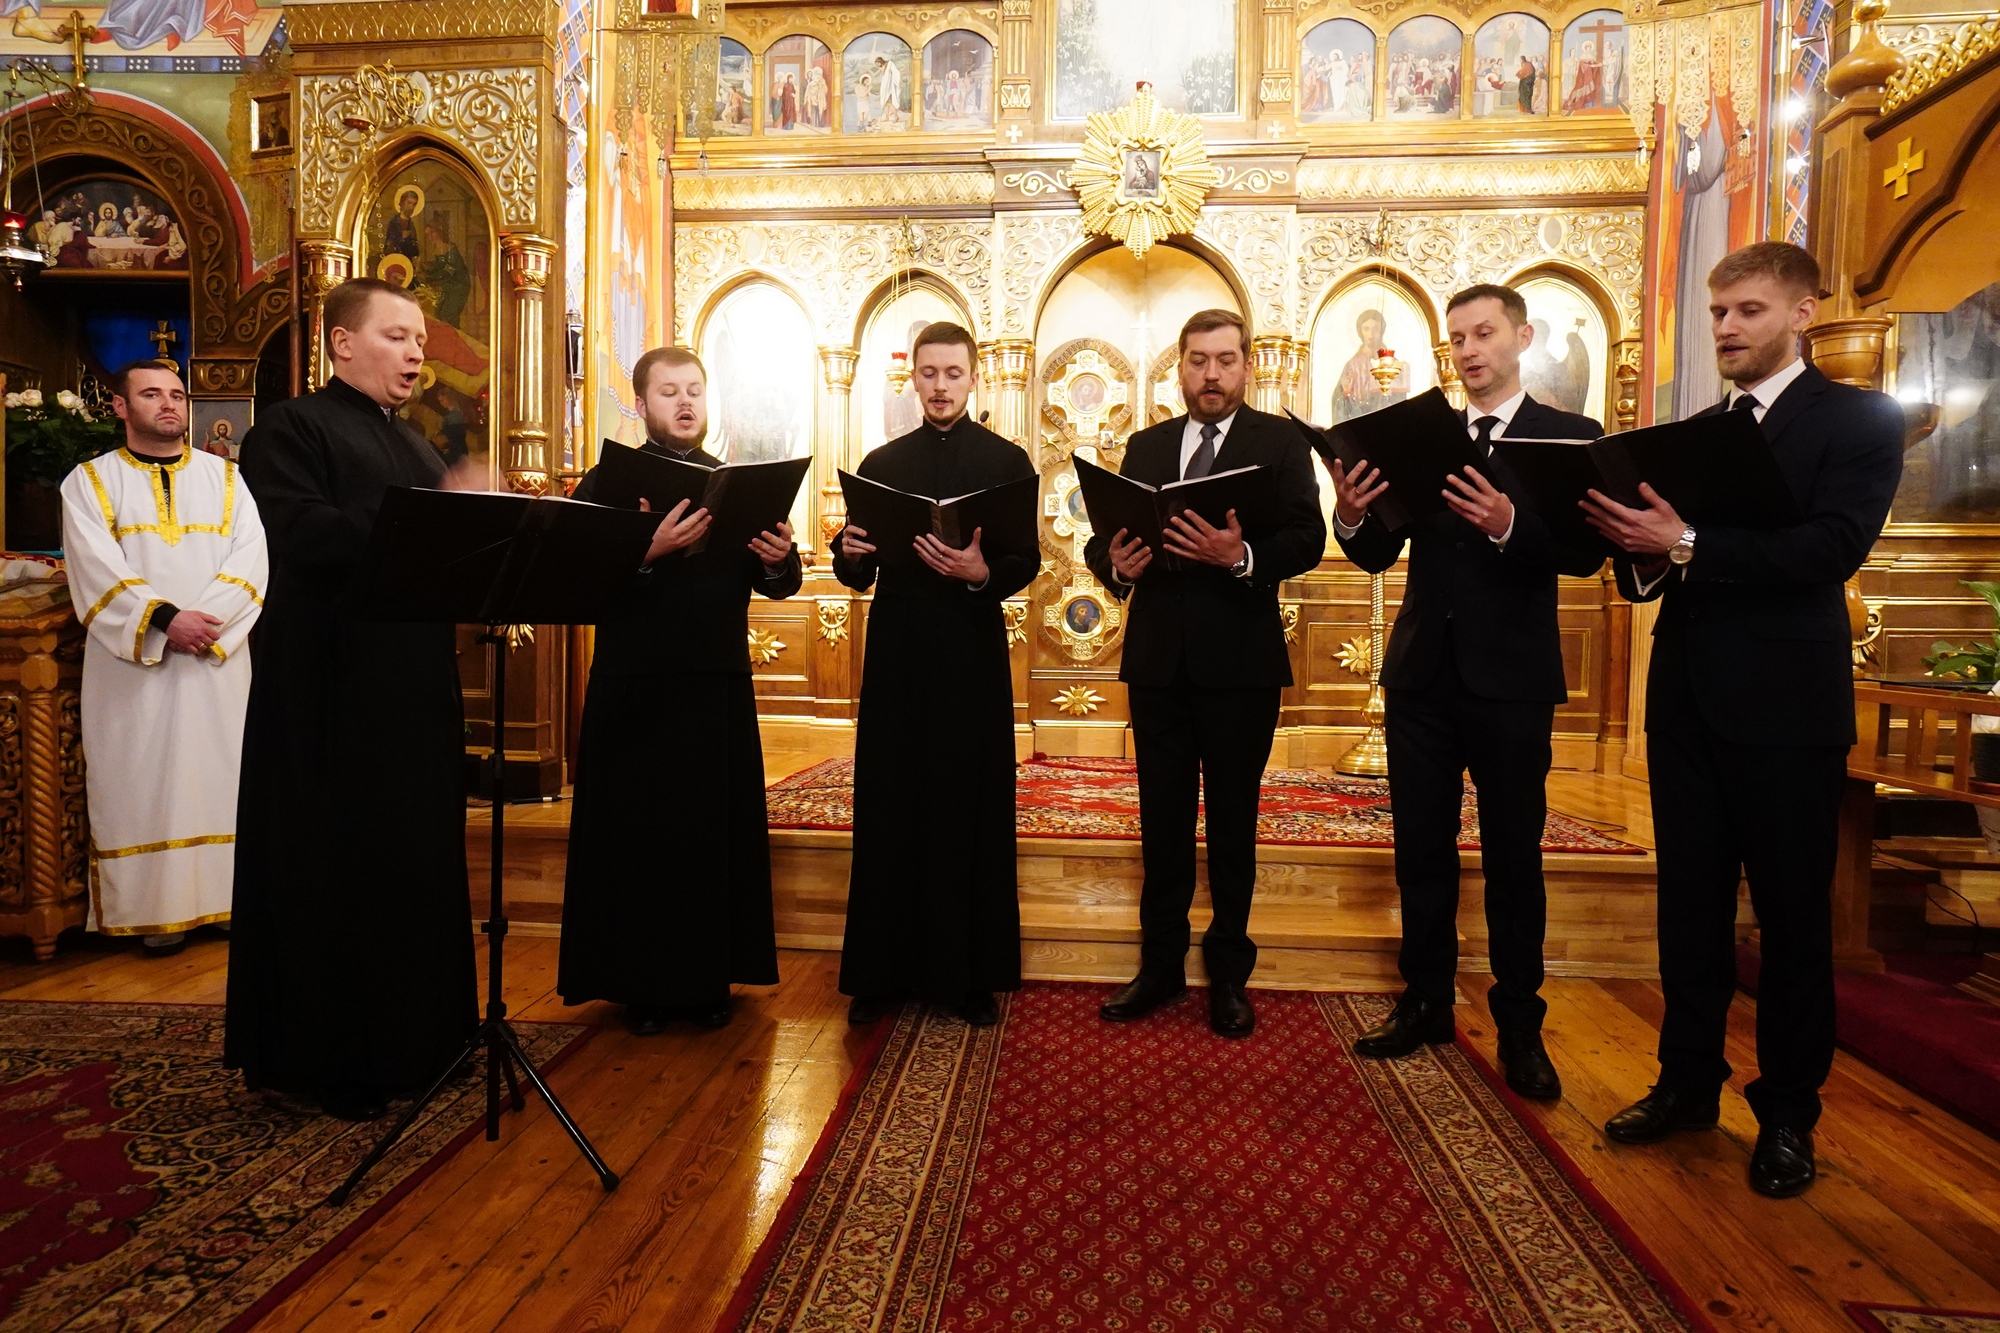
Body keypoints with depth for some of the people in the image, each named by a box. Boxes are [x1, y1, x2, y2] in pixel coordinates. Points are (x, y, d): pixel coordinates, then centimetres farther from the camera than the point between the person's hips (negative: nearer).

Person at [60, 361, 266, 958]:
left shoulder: (226, 478, 10)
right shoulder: (89, 482, 7)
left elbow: (250, 562, -2)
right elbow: (97, 572, -6)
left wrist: (205, 622, -14)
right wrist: (165, 619, -19)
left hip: (218, 661, 1)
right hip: (131, 664, -1)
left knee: (223, 775, 3)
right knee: (143, 782, 2)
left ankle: (230, 895, 10)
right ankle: (159, 909, 9)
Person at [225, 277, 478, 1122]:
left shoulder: (412, 444, 20)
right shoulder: (291, 429, -4)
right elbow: (304, 536, -21)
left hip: (414, 687, 8)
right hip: (331, 691, -7)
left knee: (414, 859, 11)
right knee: (332, 868, 1)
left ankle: (407, 1035, 24)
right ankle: (320, 1059, 15)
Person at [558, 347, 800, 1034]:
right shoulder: (608, 481, 3)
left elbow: (777, 585, 7)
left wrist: (778, 560, -14)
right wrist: (646, 551, -26)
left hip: (720, 686, 3)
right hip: (636, 686, -3)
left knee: (719, 829, 7)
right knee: (639, 833, 4)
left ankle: (710, 977, 22)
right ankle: (641, 983, 19)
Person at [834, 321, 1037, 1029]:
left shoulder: (1007, 460, 6)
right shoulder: (880, 464, 13)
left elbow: (1026, 563, -3)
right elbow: (858, 574, 11)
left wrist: (982, 573, -23)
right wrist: (850, 552, -12)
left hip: (972, 653, -2)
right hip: (896, 652, 2)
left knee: (973, 810, 1)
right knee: (889, 809, 4)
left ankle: (969, 973, 13)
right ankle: (883, 969, 16)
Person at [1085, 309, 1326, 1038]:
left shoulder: (1280, 441, 2)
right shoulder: (1145, 447, 12)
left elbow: (1307, 538, -11)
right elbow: (1104, 538, 5)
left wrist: (1242, 557, -29)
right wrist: (1116, 563, -18)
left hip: (1241, 659, -2)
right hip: (1158, 657, 3)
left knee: (1233, 821, 8)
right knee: (1162, 819, 10)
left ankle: (1229, 972, 23)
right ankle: (1160, 965, 24)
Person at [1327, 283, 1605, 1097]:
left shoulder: (1569, 436, 0)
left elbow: (1586, 551, -13)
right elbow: (1378, 553, 1)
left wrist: (1509, 526, -30)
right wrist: (1351, 517, -20)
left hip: (1511, 678, -3)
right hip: (1422, 673, 3)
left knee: (1514, 855, 7)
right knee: (1421, 849, 10)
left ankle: (1519, 1025, 22)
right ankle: (1426, 1004, 25)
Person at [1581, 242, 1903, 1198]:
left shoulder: (1860, 420, -1)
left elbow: (1833, 547, -17)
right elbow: (1655, 559, 8)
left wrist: (1686, 545, -25)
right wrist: (1641, 559, -14)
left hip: (1786, 703, -4)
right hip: (1685, 698, 5)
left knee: (1792, 915, 7)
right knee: (1690, 904, 13)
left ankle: (1788, 1114, 23)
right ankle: (1688, 1082, 27)